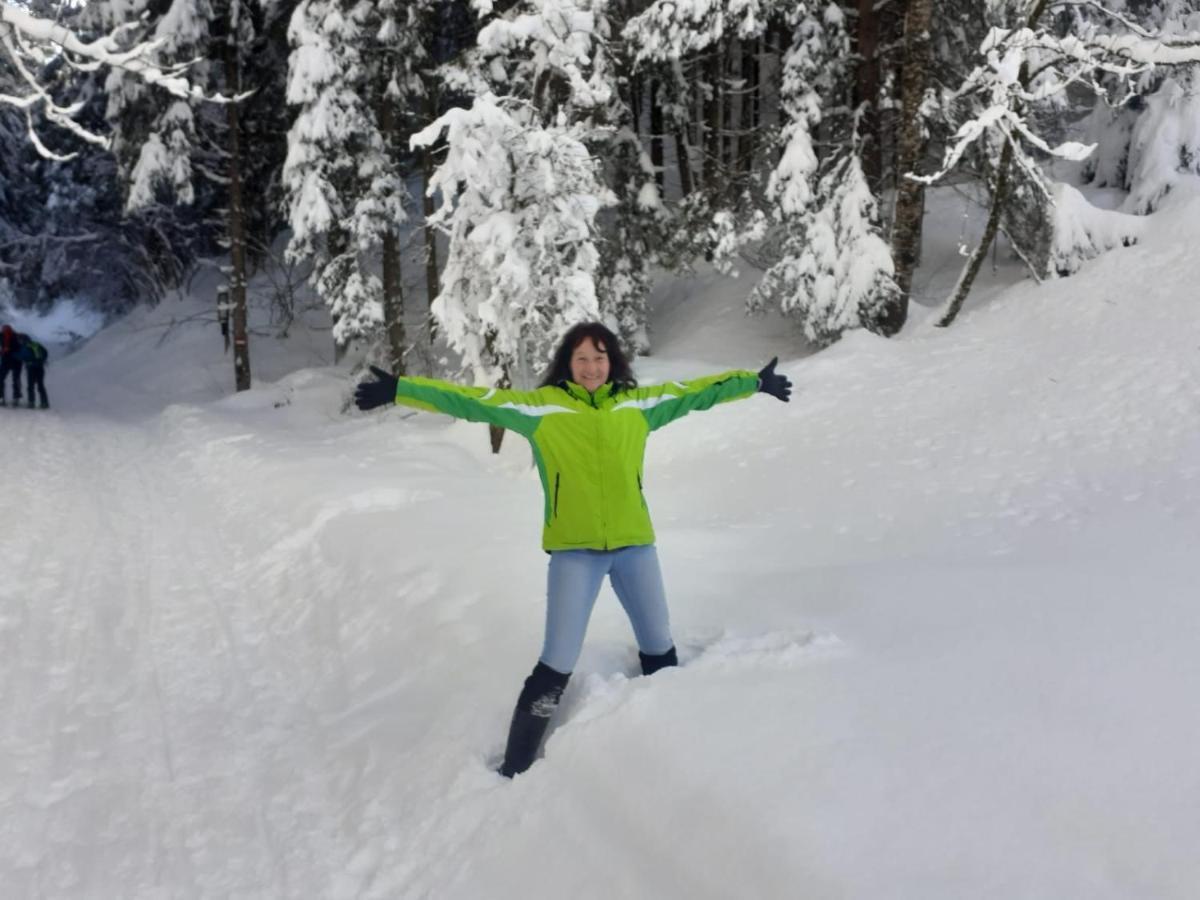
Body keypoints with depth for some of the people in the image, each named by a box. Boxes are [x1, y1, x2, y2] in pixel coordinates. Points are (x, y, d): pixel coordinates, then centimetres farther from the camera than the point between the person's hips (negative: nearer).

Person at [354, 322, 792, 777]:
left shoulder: (639, 403, 5)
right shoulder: (541, 405, -4)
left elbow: (696, 392, 15)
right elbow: (473, 400, -8)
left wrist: (755, 382, 22)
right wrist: (399, 390, -13)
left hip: (634, 545, 4)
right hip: (574, 551, -3)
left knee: (660, 651, 18)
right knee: (557, 664, -4)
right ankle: (516, 770, 12)